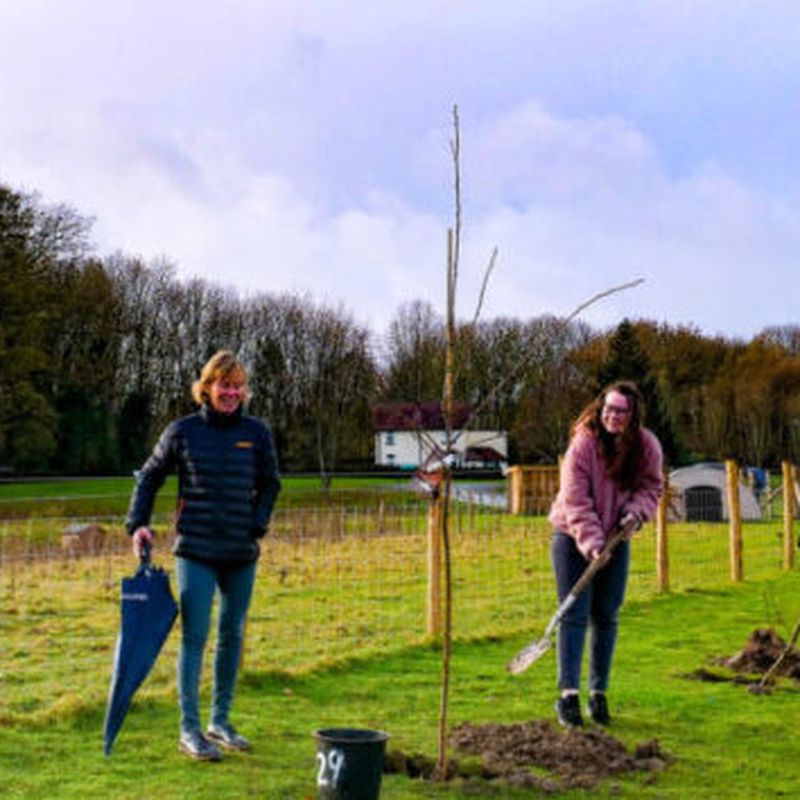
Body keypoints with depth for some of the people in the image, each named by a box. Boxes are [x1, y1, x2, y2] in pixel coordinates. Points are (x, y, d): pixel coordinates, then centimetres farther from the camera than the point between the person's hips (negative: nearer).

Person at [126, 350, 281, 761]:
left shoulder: (256, 432, 3)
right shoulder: (183, 431, -1)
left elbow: (270, 484, 10)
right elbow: (148, 477, 8)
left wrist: (258, 525, -5)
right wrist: (137, 523, -3)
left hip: (241, 555, 3)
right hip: (195, 553, -3)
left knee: (232, 636, 11)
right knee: (194, 636, -5)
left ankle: (220, 722, 25)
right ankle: (189, 728, 5)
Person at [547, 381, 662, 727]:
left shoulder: (647, 446, -9)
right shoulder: (583, 443, -21)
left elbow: (651, 486, 4)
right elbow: (575, 501, -21)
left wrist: (636, 512, -17)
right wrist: (591, 543, -28)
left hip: (616, 539, 4)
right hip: (574, 536, -4)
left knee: (606, 616, 7)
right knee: (574, 614, -6)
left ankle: (598, 693, 16)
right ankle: (568, 694, -3)